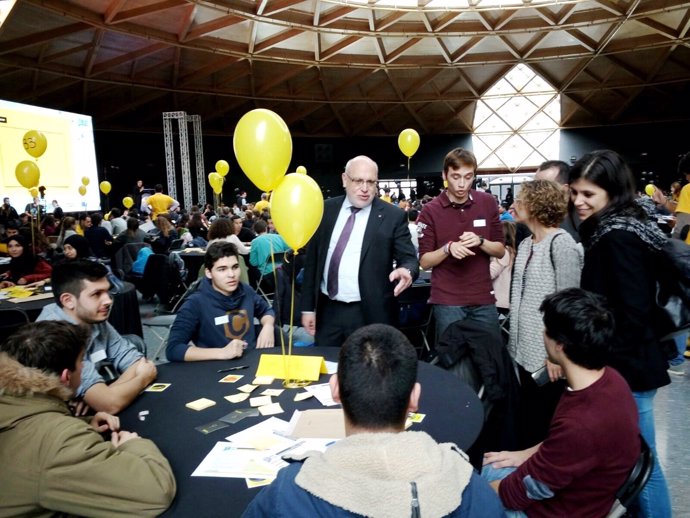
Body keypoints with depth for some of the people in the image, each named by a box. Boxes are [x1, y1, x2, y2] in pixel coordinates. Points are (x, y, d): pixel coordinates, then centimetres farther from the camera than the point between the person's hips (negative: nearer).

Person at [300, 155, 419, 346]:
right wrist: (308, 307, 6)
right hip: (328, 311, 3)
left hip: (370, 314, -3)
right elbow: (312, 259, 8)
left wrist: (406, 271, -28)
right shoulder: (326, 210, 5)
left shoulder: (393, 216, -4)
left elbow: (409, 259, -3)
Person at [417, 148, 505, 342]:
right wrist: (448, 248, -22)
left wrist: (480, 241, -14)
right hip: (447, 301, -2)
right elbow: (425, 261, -4)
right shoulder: (430, 211, -6)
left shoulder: (487, 203, 2)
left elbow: (500, 251, 6)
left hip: (483, 299, 3)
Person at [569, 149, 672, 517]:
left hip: (627, 369, -9)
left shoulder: (617, 235, -21)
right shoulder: (612, 230, 9)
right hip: (626, 363, 9)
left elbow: (634, 312, -24)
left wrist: (611, 368, -17)